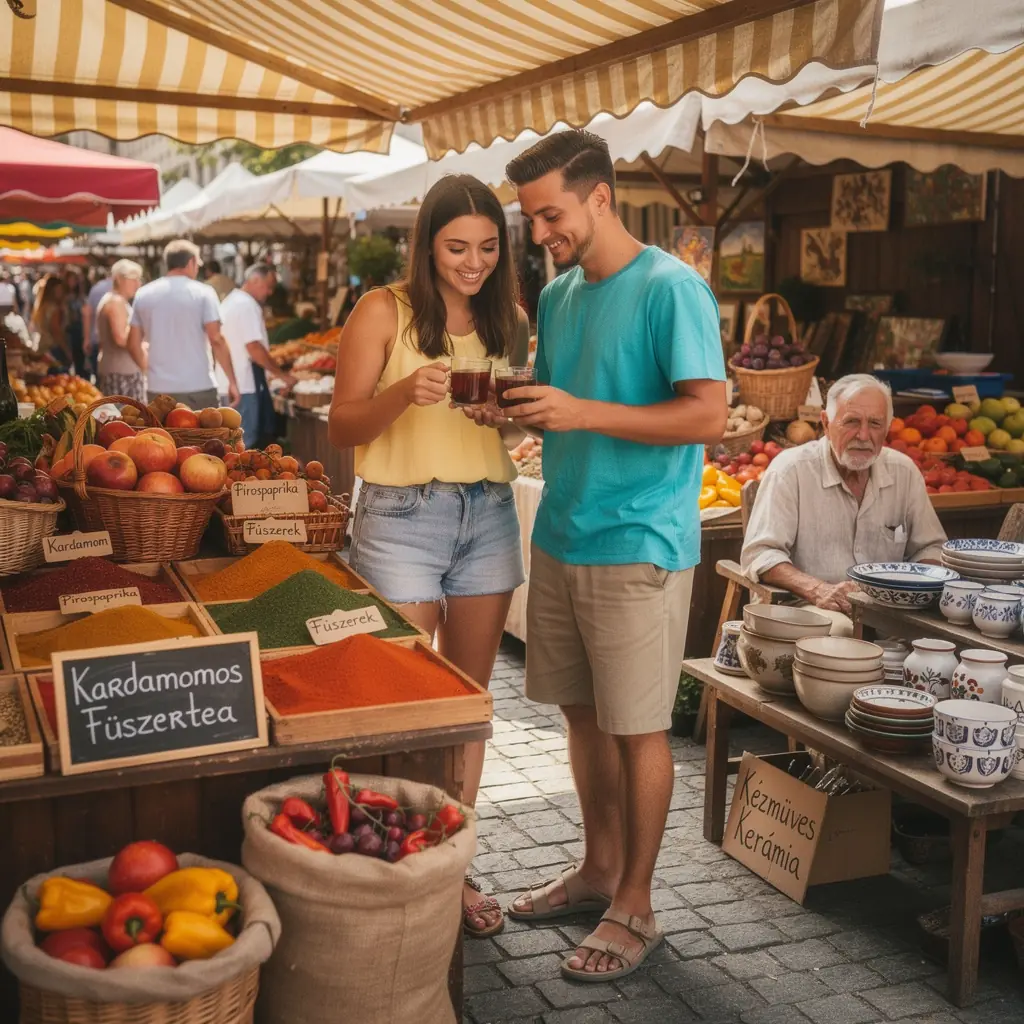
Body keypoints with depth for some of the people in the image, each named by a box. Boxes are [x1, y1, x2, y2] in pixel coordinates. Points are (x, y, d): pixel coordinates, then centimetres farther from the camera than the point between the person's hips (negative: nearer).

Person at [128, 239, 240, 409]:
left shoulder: (143, 294, 7)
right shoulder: (202, 293, -5)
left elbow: (134, 344, 10)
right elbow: (216, 340, -10)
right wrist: (232, 380, -4)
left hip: (159, 388, 4)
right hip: (197, 386, -4)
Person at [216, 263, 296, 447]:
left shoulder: (231, 301, 17)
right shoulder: (247, 305, -15)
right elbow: (254, 349, -21)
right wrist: (282, 374, -14)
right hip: (242, 385, -10)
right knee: (245, 443, -6)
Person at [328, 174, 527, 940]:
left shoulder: (503, 319, 11)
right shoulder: (384, 312, -3)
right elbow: (343, 426, -6)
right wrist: (404, 392, -24)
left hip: (489, 515, 5)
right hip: (402, 513, -4)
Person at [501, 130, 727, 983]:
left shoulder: (670, 288, -12)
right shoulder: (558, 295, 12)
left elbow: (709, 415, -17)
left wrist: (585, 414, -23)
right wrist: (519, 405, -2)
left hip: (638, 546, -7)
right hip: (561, 536, 7)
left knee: (638, 728, 3)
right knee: (583, 713, 16)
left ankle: (635, 907, 17)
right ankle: (599, 867, 33)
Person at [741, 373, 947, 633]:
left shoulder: (904, 471, 9)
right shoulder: (790, 470, -6)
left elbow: (930, 548, 19)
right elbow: (759, 554, -11)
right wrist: (818, 590, -27)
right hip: (811, 611, -6)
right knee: (838, 629, -38)